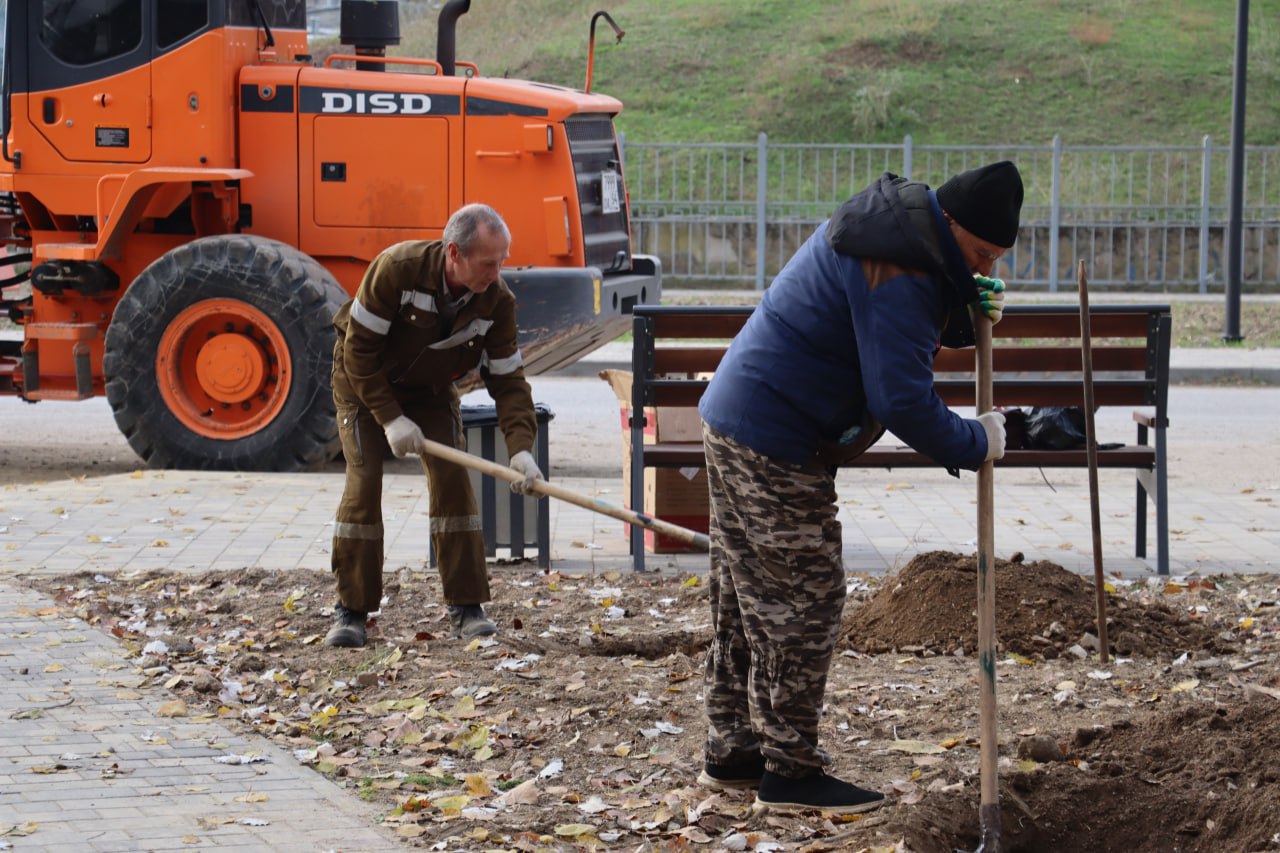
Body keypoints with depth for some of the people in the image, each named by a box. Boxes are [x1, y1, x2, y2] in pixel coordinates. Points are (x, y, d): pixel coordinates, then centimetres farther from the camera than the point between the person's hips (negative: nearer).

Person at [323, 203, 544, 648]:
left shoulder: (497, 301, -20)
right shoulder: (397, 268, -33)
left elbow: (508, 379, -15)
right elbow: (359, 349, -25)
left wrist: (521, 449, -29)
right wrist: (390, 418, -28)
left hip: (431, 390, 3)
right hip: (364, 382, -3)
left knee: (452, 479, -10)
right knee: (364, 482, -14)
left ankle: (465, 607, -1)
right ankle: (351, 609, -7)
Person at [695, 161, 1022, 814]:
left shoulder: (897, 219, 10)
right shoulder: (899, 272, -23)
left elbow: (900, 333, 23)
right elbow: (903, 401, -26)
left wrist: (965, 315, 4)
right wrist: (977, 443, -12)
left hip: (732, 420, 11)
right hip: (776, 447, -11)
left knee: (746, 597, 16)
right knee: (803, 602, -4)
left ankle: (732, 751, 25)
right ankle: (789, 772, 1)